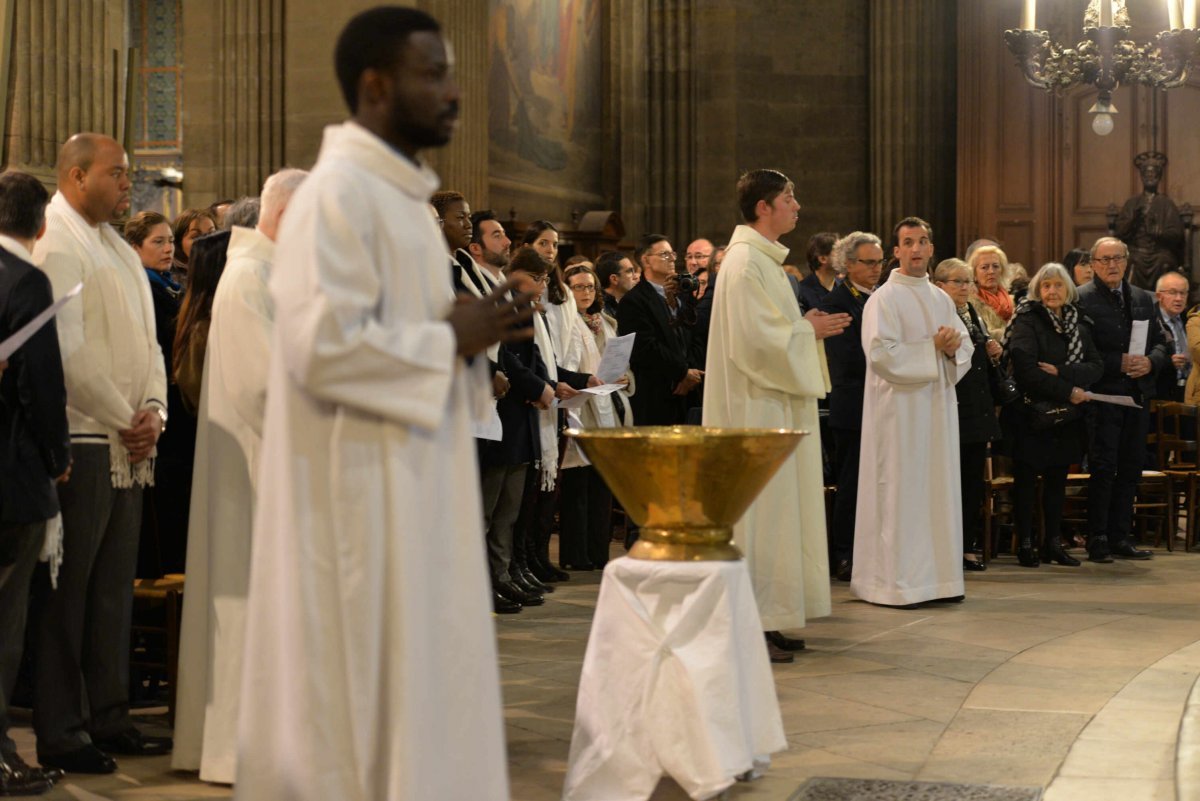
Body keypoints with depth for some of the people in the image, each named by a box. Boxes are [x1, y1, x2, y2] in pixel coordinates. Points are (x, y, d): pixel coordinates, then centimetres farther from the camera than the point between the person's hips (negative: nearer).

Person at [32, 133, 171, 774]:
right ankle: (58, 733, 4)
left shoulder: (121, 252, 19)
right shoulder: (57, 246, -10)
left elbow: (147, 342, 18)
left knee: (113, 590, 12)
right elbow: (70, 352, -18)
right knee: (66, 594, -2)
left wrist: (153, 410, 1)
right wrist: (123, 420, -11)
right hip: (81, 444, -8)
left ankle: (109, 719, 19)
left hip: (128, 448, 9)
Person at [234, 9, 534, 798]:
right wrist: (450, 339, -15)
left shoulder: (400, 191, 15)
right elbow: (322, 345, -25)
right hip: (362, 491, -10)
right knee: (363, 695, -2)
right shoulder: (338, 192, -16)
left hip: (411, 482, 10)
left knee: (416, 682, 13)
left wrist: (467, 328, 2)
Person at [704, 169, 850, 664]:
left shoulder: (764, 259, 17)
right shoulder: (745, 262, -15)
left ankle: (766, 620, 17)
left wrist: (807, 326, 8)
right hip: (756, 407, -11)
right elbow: (755, 338, -23)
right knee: (759, 508, -7)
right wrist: (809, 329, -10)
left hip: (773, 404, 11)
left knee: (777, 507, 11)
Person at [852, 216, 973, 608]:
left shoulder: (942, 299, 14)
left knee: (939, 488, 7)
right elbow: (881, 354, -16)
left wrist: (954, 348, -8)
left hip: (939, 404, 7)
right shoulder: (884, 299, -6)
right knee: (901, 491, -6)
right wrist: (933, 347, -14)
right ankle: (895, 581, -1)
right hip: (900, 406, -7)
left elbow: (966, 346, 15)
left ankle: (937, 575, 14)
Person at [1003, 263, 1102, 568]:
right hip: (1031, 413, -5)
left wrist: (1060, 372, -17)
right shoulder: (1027, 321, -8)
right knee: (1026, 477, 0)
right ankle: (1025, 543, 7)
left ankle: (1053, 542, 16)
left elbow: (1095, 366, -2)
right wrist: (1067, 391, -18)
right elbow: (1025, 370, -20)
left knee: (1057, 477, 8)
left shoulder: (1079, 323, 9)